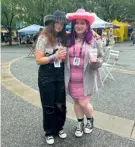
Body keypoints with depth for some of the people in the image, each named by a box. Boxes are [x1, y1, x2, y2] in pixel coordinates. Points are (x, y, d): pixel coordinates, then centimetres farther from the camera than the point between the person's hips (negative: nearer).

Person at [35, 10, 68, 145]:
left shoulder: (63, 37, 5)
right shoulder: (43, 38, -10)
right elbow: (38, 60, -13)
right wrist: (54, 56, -21)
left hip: (60, 75, 4)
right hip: (46, 76, -4)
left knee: (60, 104, 11)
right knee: (48, 105, 8)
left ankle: (59, 128, 34)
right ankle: (49, 132, 27)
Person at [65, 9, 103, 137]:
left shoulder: (92, 41, -5)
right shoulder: (69, 41, 1)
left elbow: (99, 62, -4)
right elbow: (64, 59, 14)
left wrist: (95, 61, -25)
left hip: (86, 79, -3)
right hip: (72, 79, 3)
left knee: (84, 103, 0)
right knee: (76, 102, 14)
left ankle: (90, 120, 33)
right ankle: (80, 123, 37)